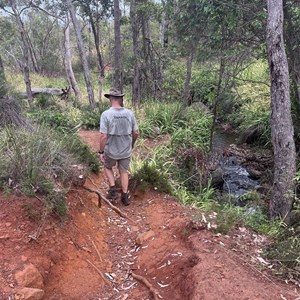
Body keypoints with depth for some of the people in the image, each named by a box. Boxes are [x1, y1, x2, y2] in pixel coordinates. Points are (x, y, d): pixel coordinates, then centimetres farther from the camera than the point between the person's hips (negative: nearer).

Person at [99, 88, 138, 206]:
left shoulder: (106, 114, -18)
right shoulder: (129, 113, -8)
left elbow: (103, 136, -19)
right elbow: (136, 133, -1)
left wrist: (101, 152, -8)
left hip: (111, 151, -2)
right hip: (126, 150, 2)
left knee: (108, 167, 26)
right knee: (124, 172, 20)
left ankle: (113, 190, 18)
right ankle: (125, 196, 25)